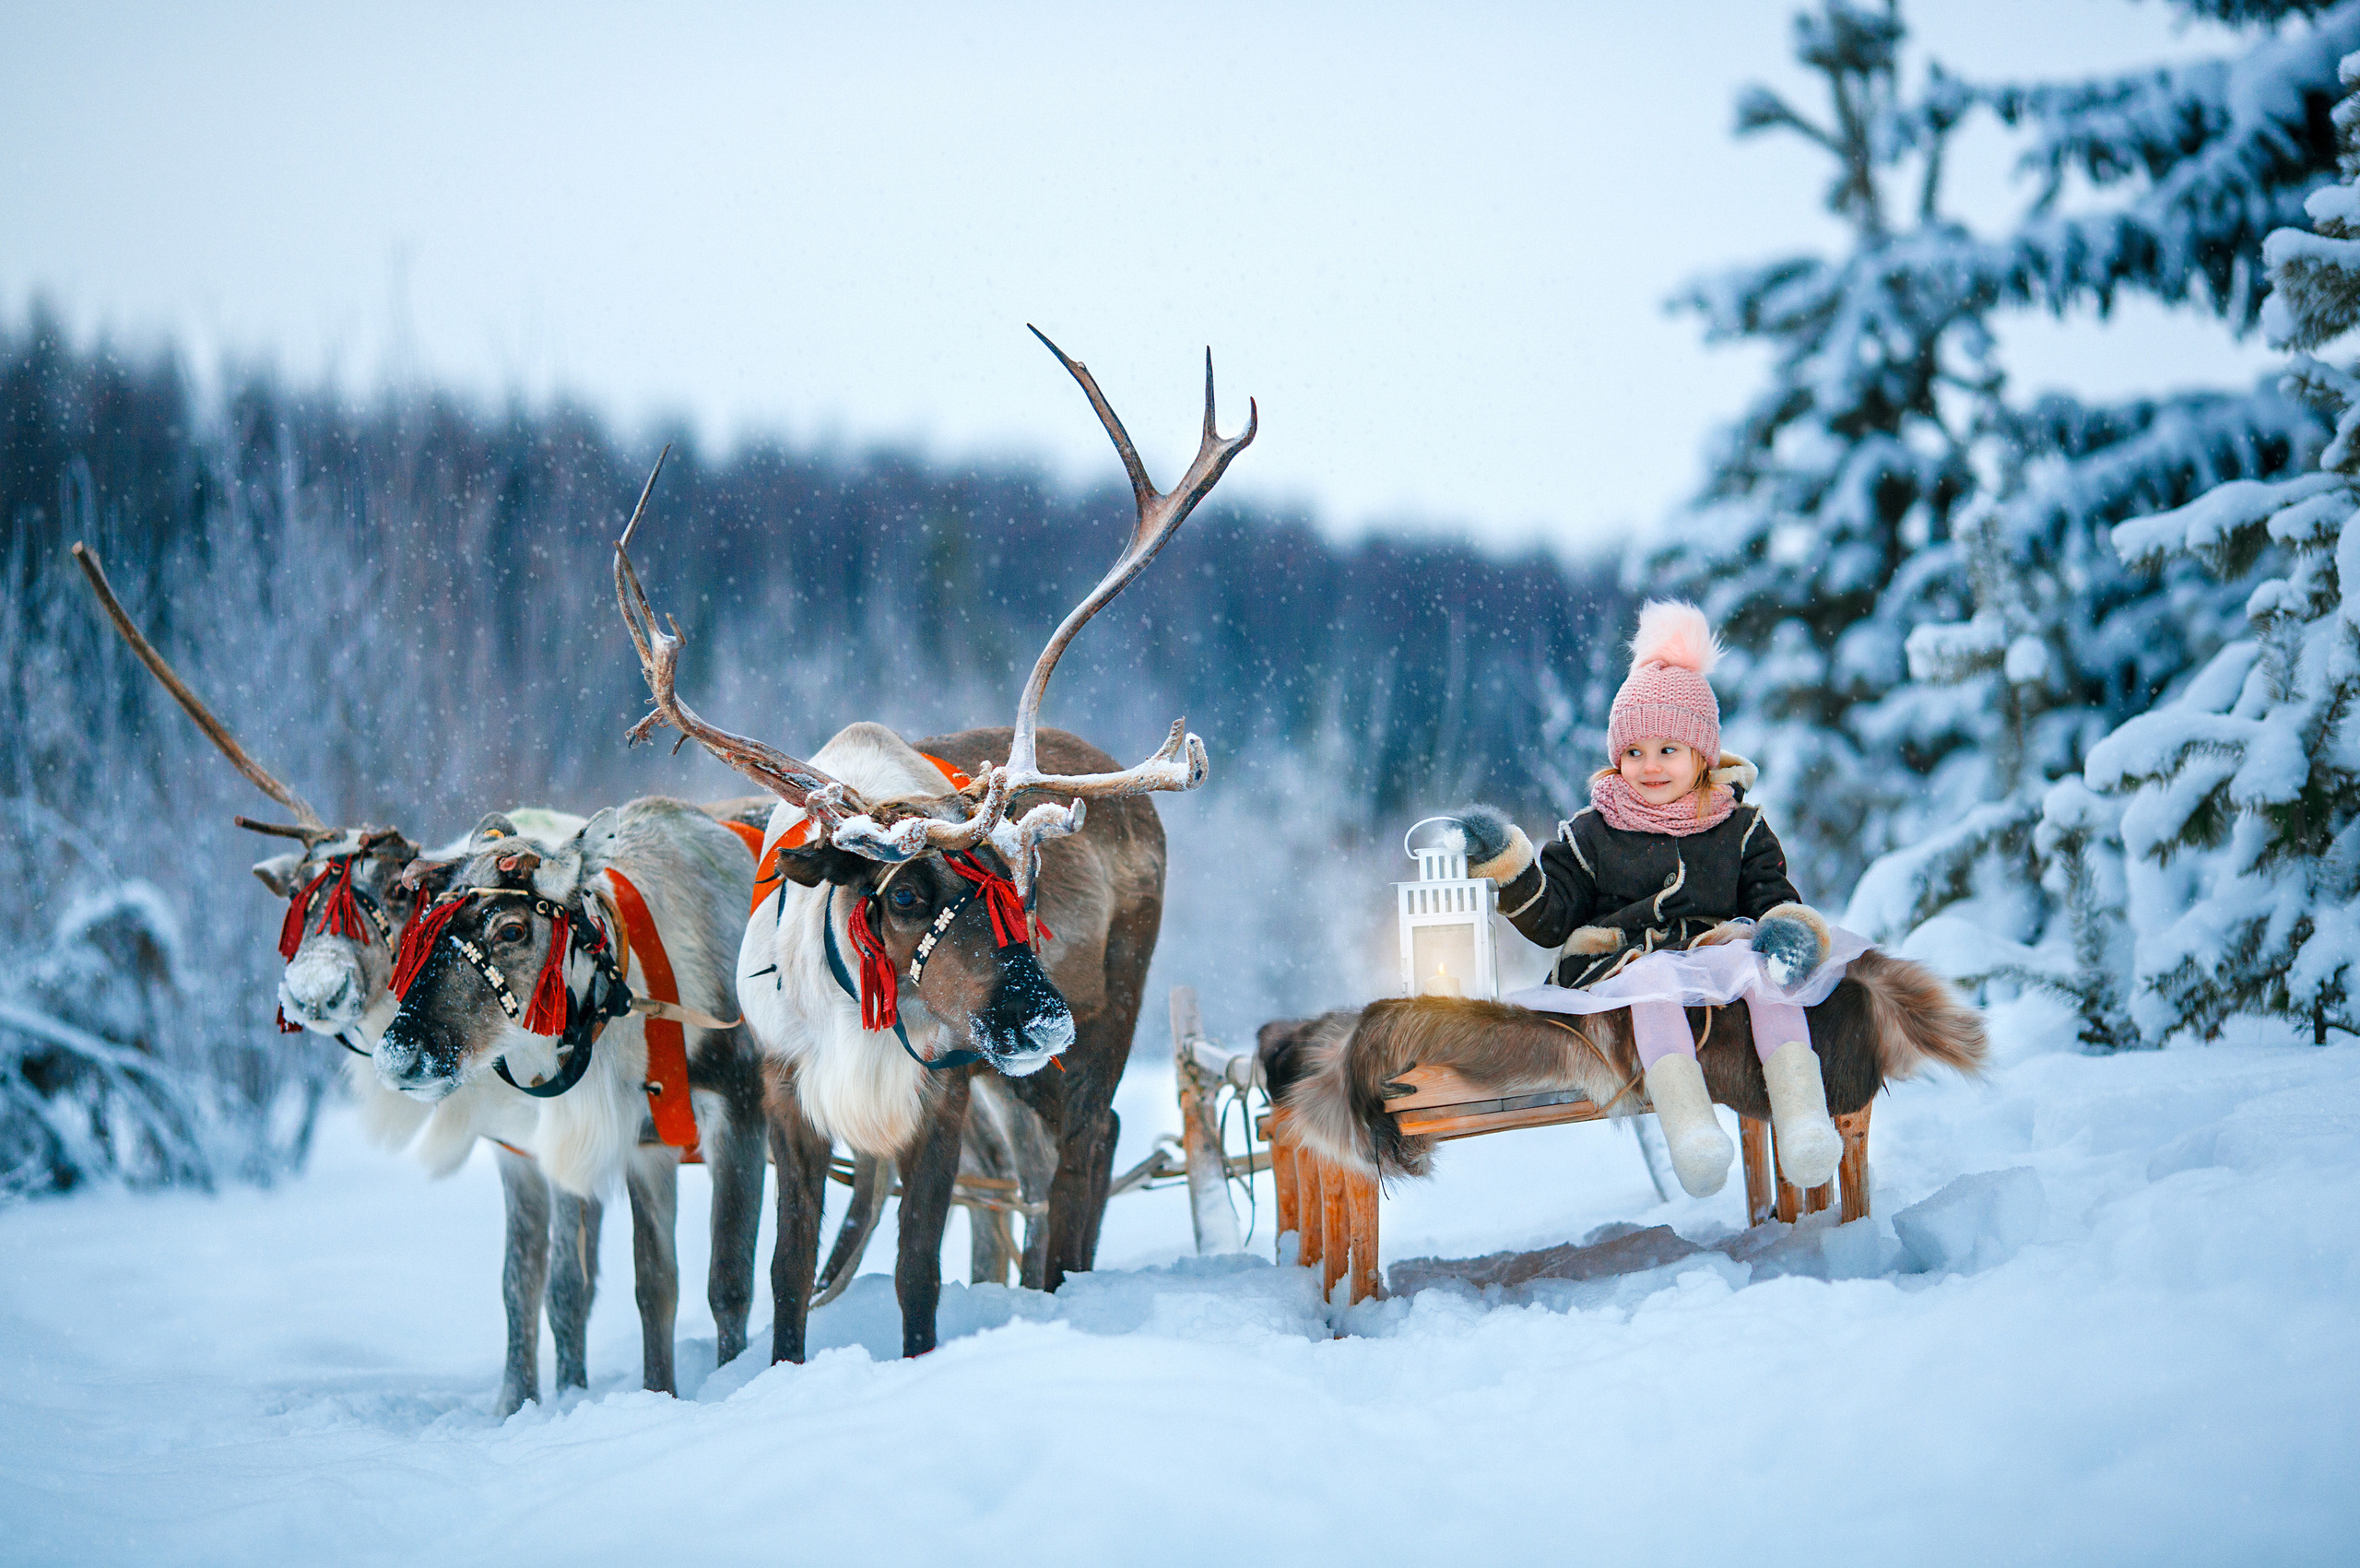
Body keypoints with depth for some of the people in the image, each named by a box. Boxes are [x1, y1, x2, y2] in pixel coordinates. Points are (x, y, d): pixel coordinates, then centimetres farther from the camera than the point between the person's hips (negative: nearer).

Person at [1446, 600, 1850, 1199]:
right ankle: (1688, 1125, -57)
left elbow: (1772, 896, 15)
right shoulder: (1591, 835, 13)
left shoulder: (1740, 829, 17)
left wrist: (1792, 924, -10)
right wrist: (1508, 864, -7)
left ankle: (1801, 1113, -46)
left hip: (1718, 956, 1)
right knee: (1653, 976, -38)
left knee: (1764, 959, -33)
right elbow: (1550, 919, 9)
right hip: (1626, 966, -1)